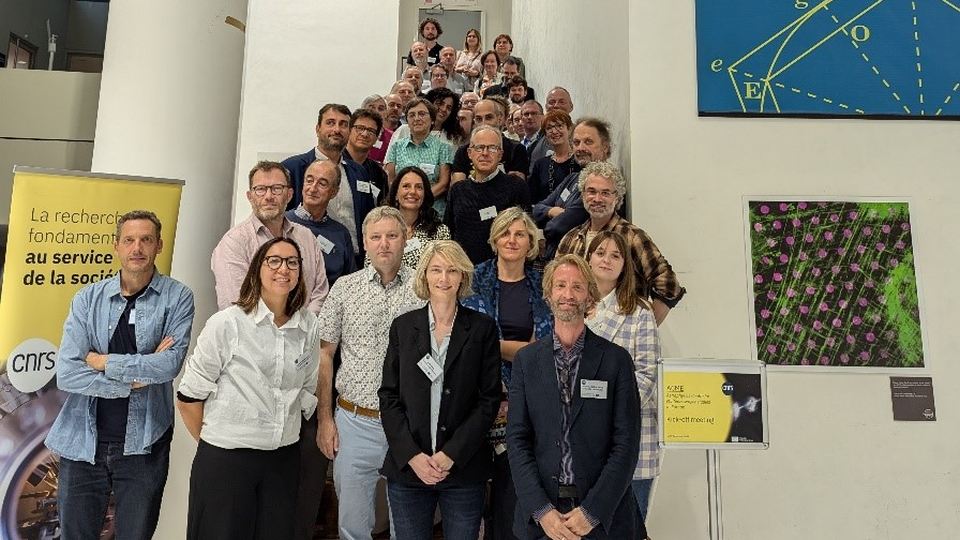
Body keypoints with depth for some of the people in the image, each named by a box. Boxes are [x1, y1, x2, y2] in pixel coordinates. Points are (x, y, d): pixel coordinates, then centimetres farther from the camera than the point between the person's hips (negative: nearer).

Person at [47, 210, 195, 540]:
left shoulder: (177, 298, -5)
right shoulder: (87, 298, 0)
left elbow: (170, 364, -18)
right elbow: (66, 373, -9)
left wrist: (102, 361, -11)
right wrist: (135, 379, -15)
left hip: (144, 445, -2)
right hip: (83, 442, 2)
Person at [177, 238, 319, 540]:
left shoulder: (309, 327, 1)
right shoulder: (227, 323, -10)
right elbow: (188, 396, -4)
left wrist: (284, 434, 12)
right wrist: (210, 442, 4)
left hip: (284, 458, 4)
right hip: (224, 457, -3)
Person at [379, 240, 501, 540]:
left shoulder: (482, 328, -1)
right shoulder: (403, 326, 4)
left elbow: (489, 398, -3)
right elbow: (388, 396, 2)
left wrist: (451, 454, -11)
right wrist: (412, 455, -8)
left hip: (464, 469, -1)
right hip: (407, 467, 1)